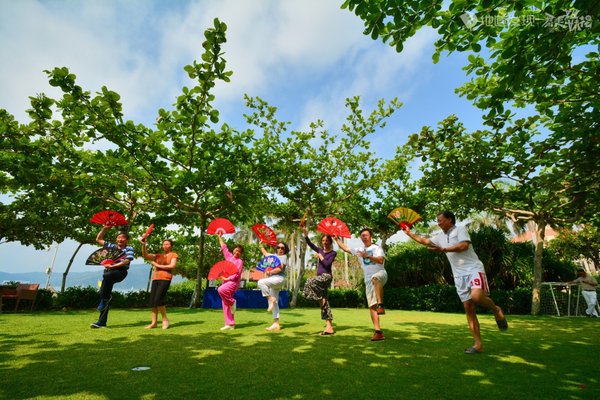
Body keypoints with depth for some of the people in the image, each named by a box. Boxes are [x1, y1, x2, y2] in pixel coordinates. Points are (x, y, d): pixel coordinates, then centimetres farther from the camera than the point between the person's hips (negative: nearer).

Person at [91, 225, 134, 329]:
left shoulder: (129, 249, 3)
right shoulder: (112, 246, 19)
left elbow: (126, 261, -10)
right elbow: (98, 239, 25)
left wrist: (112, 266, -17)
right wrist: (104, 228, 15)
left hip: (120, 272, -6)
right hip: (108, 272, 6)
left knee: (106, 275, -38)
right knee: (104, 293, 1)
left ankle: (105, 298, -20)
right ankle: (102, 322, 7)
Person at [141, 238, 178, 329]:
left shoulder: (173, 255, 9)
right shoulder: (159, 256, 23)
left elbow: (172, 266, -6)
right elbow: (145, 256, 12)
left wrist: (158, 265, -1)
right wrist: (143, 245, -2)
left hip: (165, 279, -5)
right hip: (155, 279, 5)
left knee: (158, 299, -15)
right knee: (152, 301, -1)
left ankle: (165, 319, 2)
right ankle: (154, 322, 8)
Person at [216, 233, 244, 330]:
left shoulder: (240, 261, -5)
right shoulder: (229, 257, 12)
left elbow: (237, 274, -12)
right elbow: (224, 247, 22)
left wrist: (227, 278, -20)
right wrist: (220, 237, 25)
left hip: (233, 282, -7)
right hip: (226, 281, 7)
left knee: (221, 289, -36)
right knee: (225, 305, 4)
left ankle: (232, 302, -11)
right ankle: (230, 324, 9)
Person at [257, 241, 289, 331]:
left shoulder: (284, 257, 3)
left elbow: (280, 268, -11)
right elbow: (265, 252, 37)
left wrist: (270, 272, -15)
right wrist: (260, 244, 40)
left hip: (278, 279, -7)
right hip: (272, 280, 7)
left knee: (260, 282, -29)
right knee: (275, 303, 5)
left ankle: (271, 299, -18)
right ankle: (276, 324, 8)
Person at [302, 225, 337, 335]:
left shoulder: (333, 253, -1)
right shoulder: (320, 250, 14)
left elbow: (327, 264, -14)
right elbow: (310, 244, 2)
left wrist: (320, 257, -4)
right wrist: (305, 234, -9)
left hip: (326, 276, -6)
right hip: (320, 276, 6)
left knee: (310, 282, -29)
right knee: (325, 303, 4)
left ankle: (321, 300, -10)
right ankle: (329, 327, 7)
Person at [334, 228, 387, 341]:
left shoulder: (377, 247, 3)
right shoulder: (359, 250, 20)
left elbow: (381, 260, -14)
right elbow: (346, 248, 27)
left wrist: (368, 256, -23)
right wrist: (336, 239, 26)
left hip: (380, 274, -5)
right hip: (368, 280, 5)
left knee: (375, 278, -43)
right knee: (371, 306, -3)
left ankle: (381, 304, -46)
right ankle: (378, 332, 2)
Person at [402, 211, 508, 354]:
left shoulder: (460, 229, -1)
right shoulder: (440, 237, 18)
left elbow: (464, 245, -18)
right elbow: (425, 241, 29)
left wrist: (443, 249, -17)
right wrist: (409, 233, 29)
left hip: (474, 269, -6)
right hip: (460, 275, 6)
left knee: (476, 296, -30)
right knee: (468, 308, 1)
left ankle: (496, 310, 2)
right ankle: (478, 344, 6)